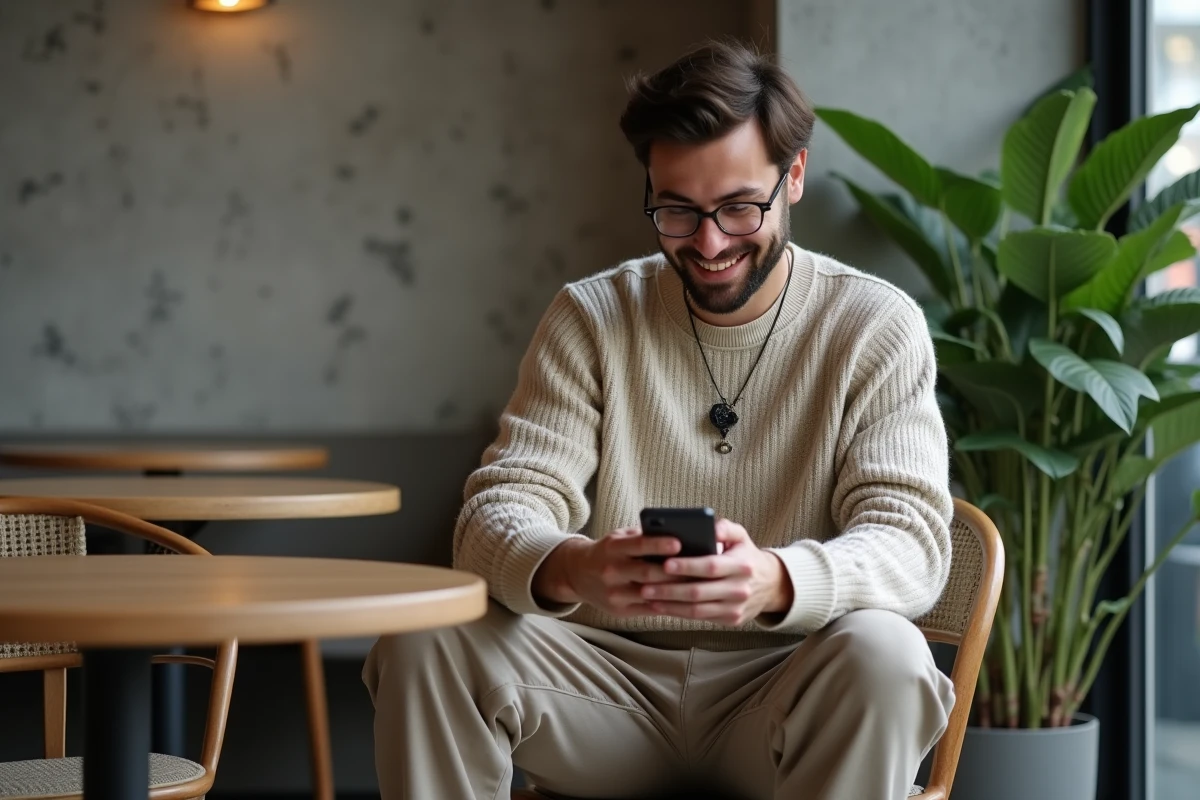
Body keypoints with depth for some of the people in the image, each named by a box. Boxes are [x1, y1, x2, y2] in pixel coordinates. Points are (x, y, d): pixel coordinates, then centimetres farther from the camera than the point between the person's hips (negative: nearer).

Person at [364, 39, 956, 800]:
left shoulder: (875, 326, -2)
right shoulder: (590, 318, 3)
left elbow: (911, 540, -12)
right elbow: (500, 512, -6)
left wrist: (775, 581, -36)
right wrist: (570, 569, -33)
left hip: (784, 692, -1)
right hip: (610, 684, 2)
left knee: (881, 655, -34)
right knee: (425, 643, -24)